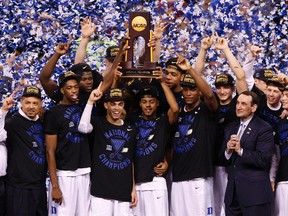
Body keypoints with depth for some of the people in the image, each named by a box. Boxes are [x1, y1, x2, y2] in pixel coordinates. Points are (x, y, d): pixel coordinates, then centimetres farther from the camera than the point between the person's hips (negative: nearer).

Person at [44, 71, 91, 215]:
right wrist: (54, 185, -14)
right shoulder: (53, 113, -7)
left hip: (84, 172, 5)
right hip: (64, 175, -5)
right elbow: (50, 151, -10)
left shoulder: (83, 107, 10)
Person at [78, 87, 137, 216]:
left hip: (124, 191, 4)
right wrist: (91, 101, -19)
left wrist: (133, 188, 13)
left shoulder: (130, 129, 13)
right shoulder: (98, 123, 1)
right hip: (102, 189, -4)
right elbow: (83, 128, -24)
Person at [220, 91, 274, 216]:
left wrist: (240, 151, -21)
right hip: (232, 192, 6)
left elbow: (263, 159, -16)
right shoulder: (230, 128, 14)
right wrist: (228, 151, -8)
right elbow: (223, 160, 13)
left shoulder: (264, 129, -7)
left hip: (255, 193, -6)